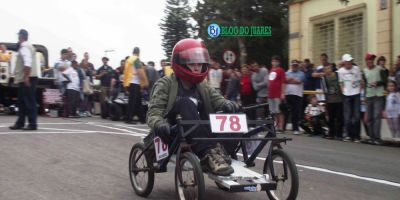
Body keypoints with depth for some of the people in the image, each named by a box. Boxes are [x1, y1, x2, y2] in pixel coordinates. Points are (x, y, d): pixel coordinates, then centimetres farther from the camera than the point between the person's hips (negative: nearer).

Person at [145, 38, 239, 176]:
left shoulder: (202, 86, 14)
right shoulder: (165, 84, -2)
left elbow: (217, 98, -1)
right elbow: (154, 112, -12)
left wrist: (226, 104, -25)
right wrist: (159, 123, -36)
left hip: (196, 135, 5)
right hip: (172, 134, -5)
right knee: (185, 103, -33)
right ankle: (208, 154, -44)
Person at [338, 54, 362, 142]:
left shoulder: (356, 68, 0)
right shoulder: (341, 71, 0)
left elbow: (360, 81, 6)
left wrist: (360, 91, 0)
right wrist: (343, 91, 0)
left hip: (356, 94, 0)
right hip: (347, 95, 0)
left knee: (356, 116, -1)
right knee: (347, 116, 2)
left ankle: (356, 136, 6)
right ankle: (349, 135, 14)